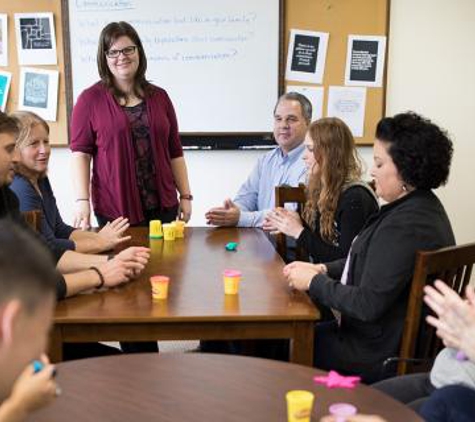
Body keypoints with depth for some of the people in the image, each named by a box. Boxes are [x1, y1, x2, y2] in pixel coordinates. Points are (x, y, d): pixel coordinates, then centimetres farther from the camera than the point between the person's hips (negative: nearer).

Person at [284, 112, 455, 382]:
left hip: (380, 356, -10)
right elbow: (371, 261, 17)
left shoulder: (405, 227, -27)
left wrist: (313, 282, -14)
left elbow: (368, 305, -27)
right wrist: (322, 269, 3)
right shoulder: (417, 207, 7)